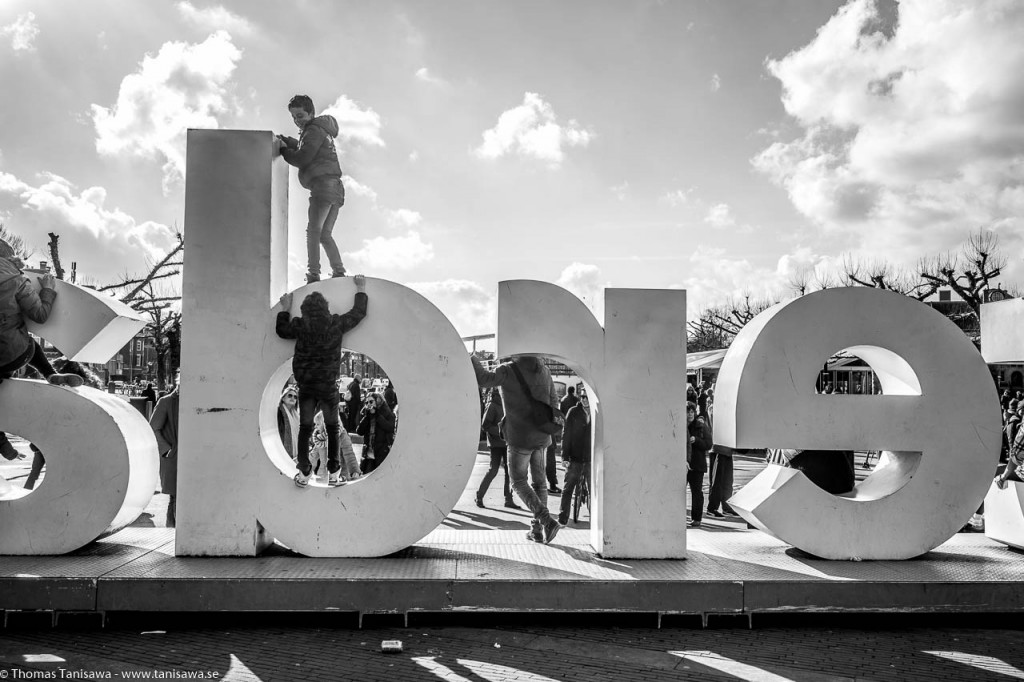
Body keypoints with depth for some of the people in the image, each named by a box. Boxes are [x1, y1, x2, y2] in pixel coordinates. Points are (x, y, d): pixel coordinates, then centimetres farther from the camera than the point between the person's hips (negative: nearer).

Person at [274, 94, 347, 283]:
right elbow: (302, 147, 33)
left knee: (313, 231, -13)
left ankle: (313, 275, -18)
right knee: (325, 234, 12)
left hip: (323, 184, -10)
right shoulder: (321, 131, 27)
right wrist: (283, 140, 19)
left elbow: (302, 159, -10)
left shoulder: (314, 130, -3)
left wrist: (282, 150, 4)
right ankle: (339, 273, 7)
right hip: (336, 188, 10)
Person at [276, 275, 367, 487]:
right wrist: (361, 289, 18)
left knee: (305, 428, 13)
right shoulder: (337, 324, -9)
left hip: (305, 386, 1)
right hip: (329, 386, -1)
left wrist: (285, 309, 24)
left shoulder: (300, 326, -7)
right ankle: (333, 473, 16)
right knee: (332, 429, 14)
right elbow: (359, 312, 5)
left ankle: (304, 473, 17)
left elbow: (282, 331, 12)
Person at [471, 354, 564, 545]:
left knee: (518, 481, 8)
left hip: (520, 437, -5)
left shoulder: (507, 370, -13)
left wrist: (471, 359, -14)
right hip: (541, 436, 5)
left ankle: (547, 520, -7)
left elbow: (484, 379, -28)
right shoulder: (543, 371, 5)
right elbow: (552, 402, 12)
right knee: (539, 481, 16)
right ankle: (537, 529, 18)